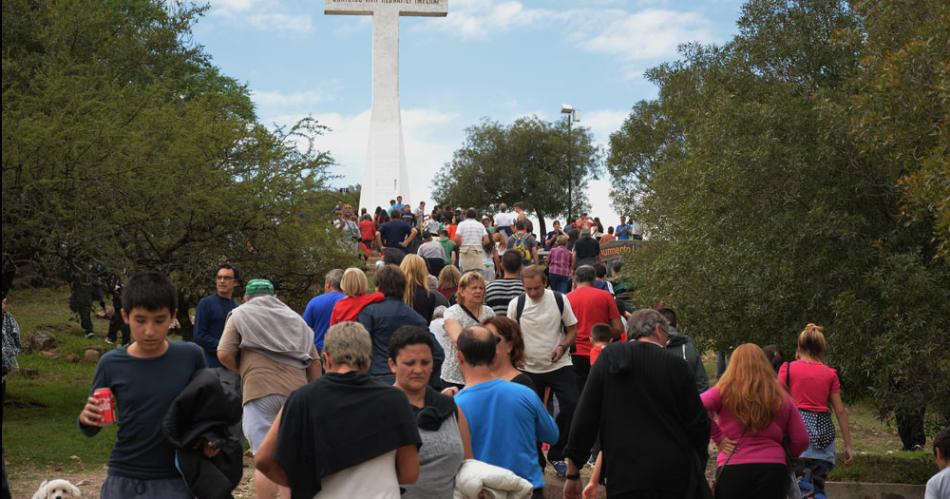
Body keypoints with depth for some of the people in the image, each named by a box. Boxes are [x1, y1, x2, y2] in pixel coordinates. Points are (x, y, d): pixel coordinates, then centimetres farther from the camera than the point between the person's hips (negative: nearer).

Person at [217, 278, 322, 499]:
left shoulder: (241, 315, 10)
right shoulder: (295, 318, 22)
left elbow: (224, 354, -2)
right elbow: (314, 361, 17)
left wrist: (243, 370, 15)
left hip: (260, 390, -4)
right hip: (296, 391, 4)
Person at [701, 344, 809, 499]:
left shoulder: (724, 392, 2)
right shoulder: (781, 398, 10)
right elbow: (801, 440, 10)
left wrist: (718, 438, -6)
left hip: (733, 469, -2)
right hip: (773, 469, 2)